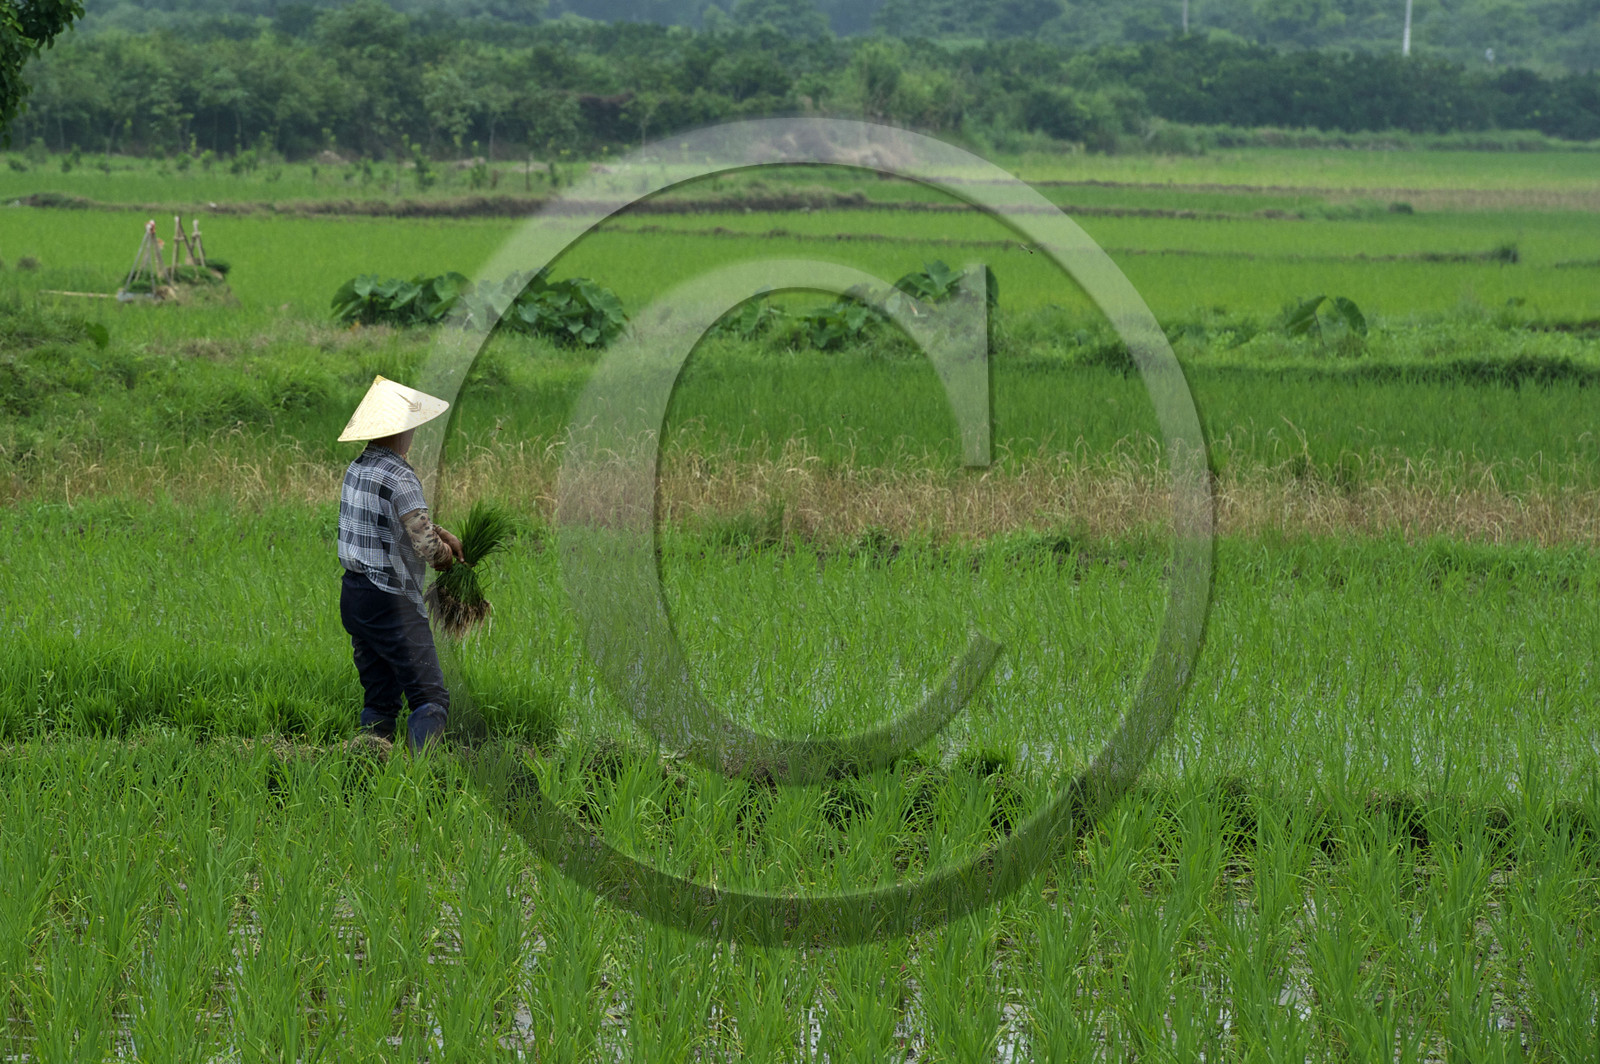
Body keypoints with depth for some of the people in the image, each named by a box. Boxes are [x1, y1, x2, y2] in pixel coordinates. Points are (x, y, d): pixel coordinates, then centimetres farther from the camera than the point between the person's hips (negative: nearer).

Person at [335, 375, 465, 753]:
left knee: (379, 699, 15)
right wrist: (443, 552, 1)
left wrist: (439, 534, 11)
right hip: (391, 602, -9)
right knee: (430, 697, -8)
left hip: (353, 593, 9)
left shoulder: (357, 468, 9)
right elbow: (425, 546, -21)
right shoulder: (398, 477, -17)